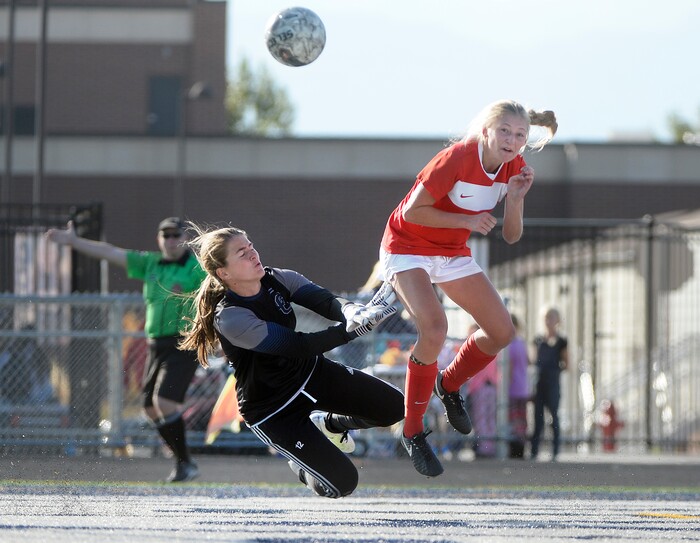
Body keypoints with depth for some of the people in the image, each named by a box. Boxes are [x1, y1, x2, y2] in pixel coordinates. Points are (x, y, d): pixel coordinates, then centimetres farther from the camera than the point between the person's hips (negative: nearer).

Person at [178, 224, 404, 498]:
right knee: (342, 483, -12)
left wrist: (349, 311, -46)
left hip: (310, 373, 7)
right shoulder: (229, 318, -30)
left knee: (393, 407, 2)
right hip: (272, 411, -7)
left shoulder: (277, 279, -9)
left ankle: (329, 424, 28)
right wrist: (350, 330, -44)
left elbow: (326, 301, -23)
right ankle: (302, 468, 23)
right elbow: (298, 346, -36)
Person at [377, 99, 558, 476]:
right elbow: (412, 211, -25)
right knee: (434, 328, -29)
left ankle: (449, 385, 31)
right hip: (406, 247, -7)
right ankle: (412, 432, -15)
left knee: (502, 332, 1)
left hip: (453, 253, 7)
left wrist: (516, 198, -21)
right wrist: (467, 221, -28)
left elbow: (511, 236, -4)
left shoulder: (513, 166, -7)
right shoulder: (458, 158, -28)